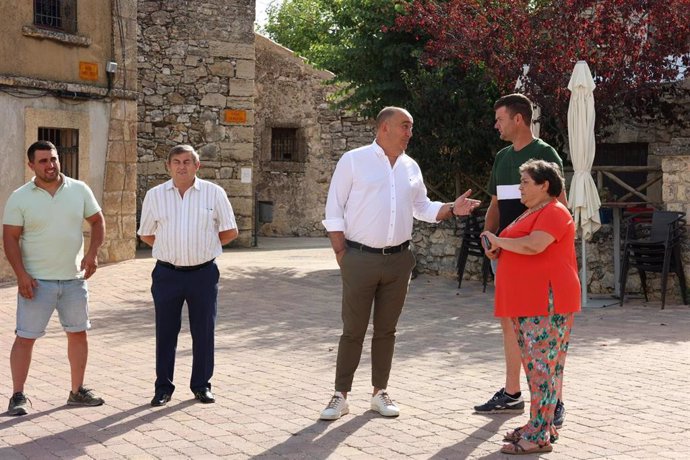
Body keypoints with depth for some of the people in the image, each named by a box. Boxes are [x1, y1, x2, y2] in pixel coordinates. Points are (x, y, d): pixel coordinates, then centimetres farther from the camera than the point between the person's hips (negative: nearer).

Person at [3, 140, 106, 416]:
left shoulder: (79, 190, 2)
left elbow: (97, 221, 8)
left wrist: (93, 252, -7)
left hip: (74, 279, 3)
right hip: (37, 281, -3)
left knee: (78, 333, 11)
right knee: (25, 337, -1)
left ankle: (77, 391, 24)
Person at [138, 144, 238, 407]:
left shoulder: (214, 193, 0)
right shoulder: (155, 195, 4)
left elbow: (230, 231, 6)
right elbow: (146, 234, 13)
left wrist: (203, 247, 4)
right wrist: (170, 249, 5)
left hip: (203, 274, -1)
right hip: (167, 274, 1)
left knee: (204, 332, 6)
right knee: (165, 333, 6)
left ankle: (201, 385, 19)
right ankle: (163, 387, 16)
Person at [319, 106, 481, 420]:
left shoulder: (411, 168, 11)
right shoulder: (354, 160, -4)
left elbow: (424, 208, 19)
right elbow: (334, 212, -4)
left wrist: (452, 209, 1)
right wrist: (342, 255, -9)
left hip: (398, 260, 4)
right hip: (360, 258, -4)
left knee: (386, 330, 11)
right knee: (353, 330, 0)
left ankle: (380, 392, 21)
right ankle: (341, 396, 9)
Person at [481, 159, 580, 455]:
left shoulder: (554, 212, -9)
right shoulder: (530, 213, 22)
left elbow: (533, 246, -23)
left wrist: (499, 241, -8)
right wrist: (499, 251, 11)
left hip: (547, 303, -10)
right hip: (525, 303, 10)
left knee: (543, 366, -9)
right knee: (535, 366, 12)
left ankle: (538, 436, -9)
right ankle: (541, 425, 19)